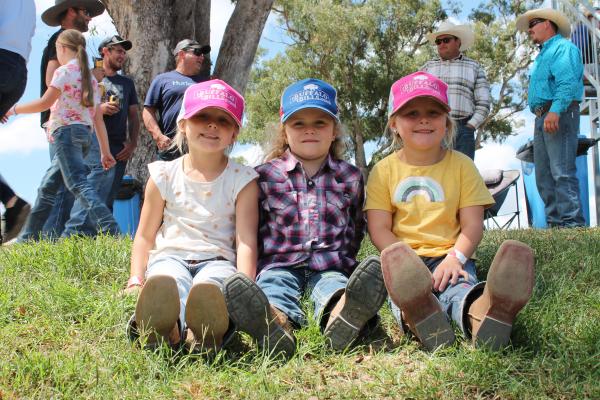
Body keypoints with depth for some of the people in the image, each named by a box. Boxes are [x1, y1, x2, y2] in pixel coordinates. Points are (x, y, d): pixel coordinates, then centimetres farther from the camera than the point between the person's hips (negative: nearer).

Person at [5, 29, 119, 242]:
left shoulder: (65, 71, -3)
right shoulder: (90, 76, 19)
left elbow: (45, 103, -9)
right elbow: (98, 118, 16)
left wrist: (14, 109, 4)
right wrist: (105, 151, 15)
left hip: (66, 131, -9)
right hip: (84, 134, 9)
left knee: (78, 184, -19)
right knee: (47, 187, 14)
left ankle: (110, 229, -33)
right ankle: (28, 236, 18)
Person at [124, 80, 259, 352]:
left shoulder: (242, 179, 8)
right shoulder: (165, 175, 12)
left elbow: (246, 241, -1)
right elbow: (145, 235, 16)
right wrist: (136, 281, 1)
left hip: (217, 260, 0)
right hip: (170, 255, 1)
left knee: (209, 284, -40)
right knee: (167, 280, -39)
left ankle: (204, 331, -73)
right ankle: (164, 326, -72)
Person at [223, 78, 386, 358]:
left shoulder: (351, 177, 16)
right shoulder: (266, 175, 12)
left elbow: (355, 230, 24)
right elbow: (255, 230, 16)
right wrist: (262, 268, 8)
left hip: (329, 268, 1)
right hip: (280, 263, 0)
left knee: (334, 284, -34)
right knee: (273, 284, -35)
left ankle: (340, 315, -68)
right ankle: (276, 321, -67)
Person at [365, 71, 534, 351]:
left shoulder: (461, 165, 8)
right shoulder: (384, 170, 7)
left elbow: (473, 224, 2)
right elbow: (379, 229, 0)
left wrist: (454, 259, -18)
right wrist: (407, 265, -16)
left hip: (449, 257, 0)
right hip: (405, 261, 1)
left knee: (458, 288, -36)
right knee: (405, 287, -36)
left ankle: (480, 315, -71)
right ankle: (417, 317, -70)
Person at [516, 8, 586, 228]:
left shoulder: (564, 47, -2)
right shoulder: (542, 55, 29)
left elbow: (567, 83, -16)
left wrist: (555, 111, -28)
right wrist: (540, 115, 14)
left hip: (559, 115, -10)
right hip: (542, 118, 10)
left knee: (562, 172, -16)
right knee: (544, 176, 6)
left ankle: (572, 223, -18)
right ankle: (555, 222, 7)